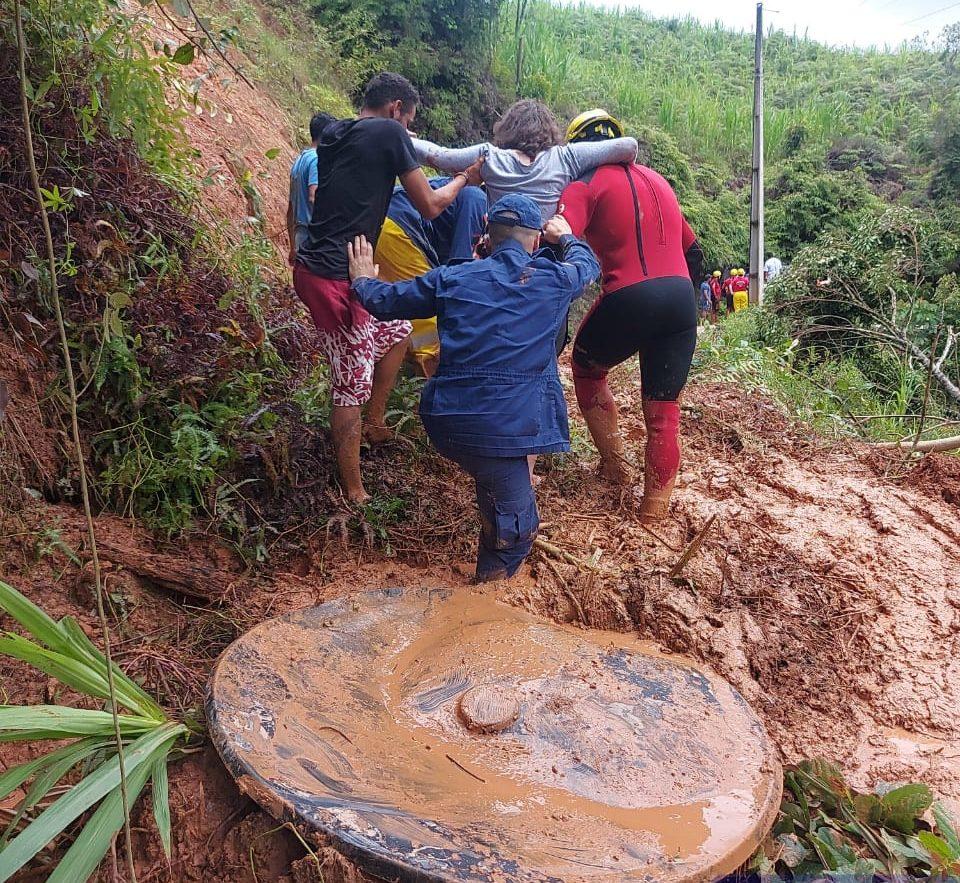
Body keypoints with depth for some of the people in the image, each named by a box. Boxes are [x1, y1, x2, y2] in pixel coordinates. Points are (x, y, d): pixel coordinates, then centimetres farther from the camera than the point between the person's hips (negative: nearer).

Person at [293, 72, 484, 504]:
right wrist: (464, 179, 15)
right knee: (353, 380, -2)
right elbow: (429, 207, -4)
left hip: (315, 265, 9)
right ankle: (354, 495, 8)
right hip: (336, 276, -9)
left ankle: (374, 424, 34)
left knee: (396, 329, 24)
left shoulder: (333, 133, 14)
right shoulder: (389, 133, -7)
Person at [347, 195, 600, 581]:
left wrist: (363, 281, 42)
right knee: (517, 526, 10)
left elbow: (384, 302, 21)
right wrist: (566, 237, 50)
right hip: (506, 427, -4)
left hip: (448, 419, 5)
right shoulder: (554, 279, 7)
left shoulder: (451, 278, 10)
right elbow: (588, 262, 31)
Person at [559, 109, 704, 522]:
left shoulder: (585, 187, 0)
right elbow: (692, 250, 24)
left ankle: (614, 464, 26)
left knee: (587, 368, 24)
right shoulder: (657, 180, 20)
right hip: (681, 299, 5)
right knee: (663, 411, 11)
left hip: (627, 302, -5)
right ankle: (655, 505, 17)